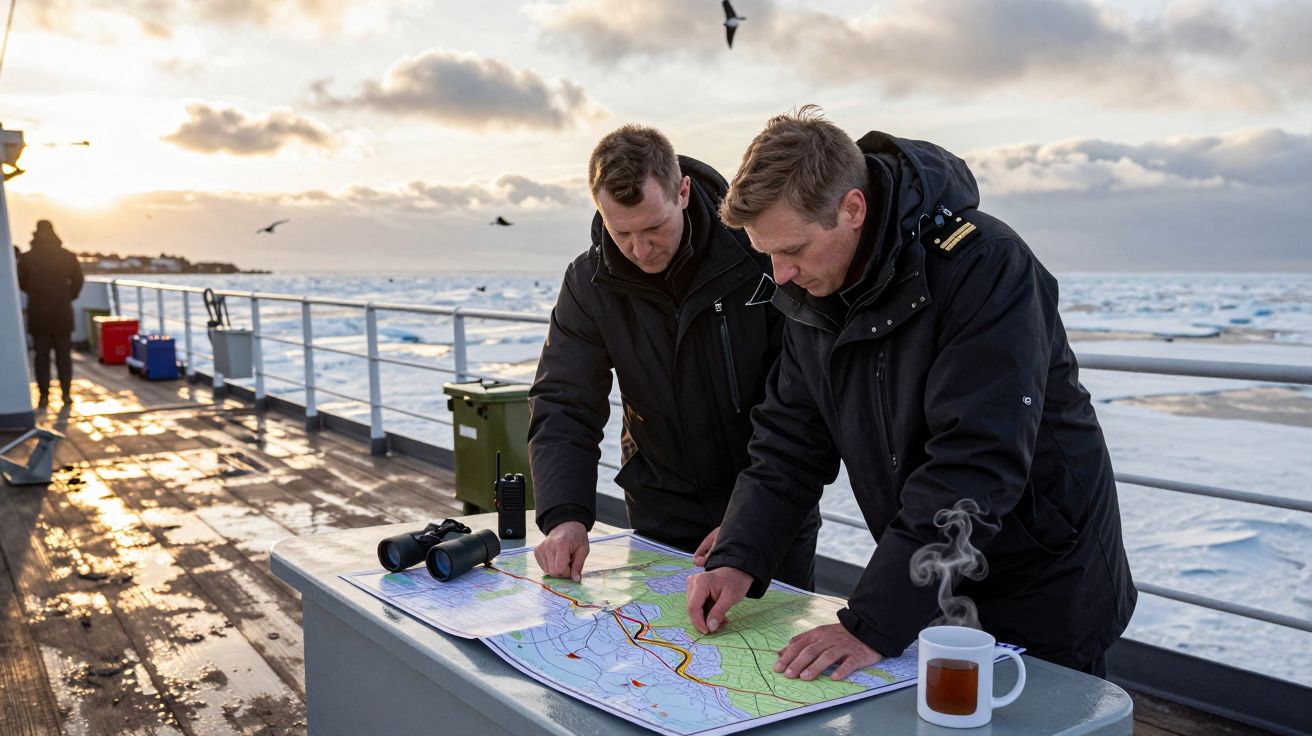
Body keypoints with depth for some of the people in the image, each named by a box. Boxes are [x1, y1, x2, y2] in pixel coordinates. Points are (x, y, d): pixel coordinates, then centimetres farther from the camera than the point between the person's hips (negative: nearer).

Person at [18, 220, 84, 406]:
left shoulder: (27, 258, -5)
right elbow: (78, 281, 3)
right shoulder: (68, 257, -2)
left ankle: (43, 395, 4)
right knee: (64, 355, 8)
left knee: (41, 356, 6)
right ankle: (66, 393, 4)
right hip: (63, 314, 1)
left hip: (38, 314, -1)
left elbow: (21, 283, 3)